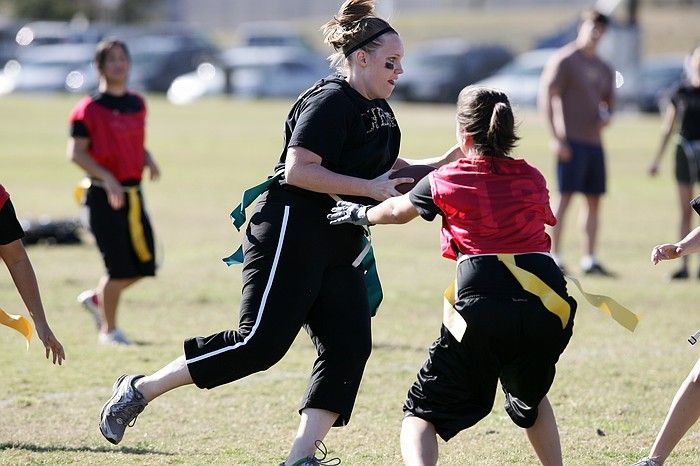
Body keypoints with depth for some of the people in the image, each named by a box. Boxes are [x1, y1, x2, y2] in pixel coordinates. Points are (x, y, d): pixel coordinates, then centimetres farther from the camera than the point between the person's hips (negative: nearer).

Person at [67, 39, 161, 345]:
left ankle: (96, 299, 29)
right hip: (103, 196, -6)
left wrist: (149, 161, 2)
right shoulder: (90, 108, -8)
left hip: (133, 194, 6)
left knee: (144, 265, 5)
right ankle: (109, 330, 10)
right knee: (120, 267, -8)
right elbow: (76, 152, -10)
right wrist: (106, 177, -22)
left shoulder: (137, 105, 11)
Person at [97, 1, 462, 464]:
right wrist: (371, 188, -22)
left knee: (350, 347, -4)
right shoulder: (329, 102, -14)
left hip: (338, 251, 10)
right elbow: (299, 170, -23)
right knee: (260, 343, -14)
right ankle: (141, 390, -3)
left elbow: (393, 171, 30)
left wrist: (447, 162, 14)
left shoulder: (379, 112, 16)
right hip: (290, 236, -10)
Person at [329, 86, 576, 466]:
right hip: (547, 304, 4)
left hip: (484, 304, -3)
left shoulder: (446, 180, 10)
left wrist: (362, 214, 52)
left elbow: (398, 210, 30)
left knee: (422, 413, 5)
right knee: (530, 398, 33)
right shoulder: (532, 179, 17)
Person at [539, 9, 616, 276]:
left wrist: (606, 116, 0)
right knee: (565, 197, -11)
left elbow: (608, 101, 26)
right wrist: (557, 138, -15)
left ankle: (590, 260, 13)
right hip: (571, 141, -8)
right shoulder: (564, 60, -5)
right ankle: (555, 259, -10)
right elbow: (546, 98, -9)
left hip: (594, 141, 8)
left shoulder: (603, 69, 17)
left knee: (594, 200, 8)